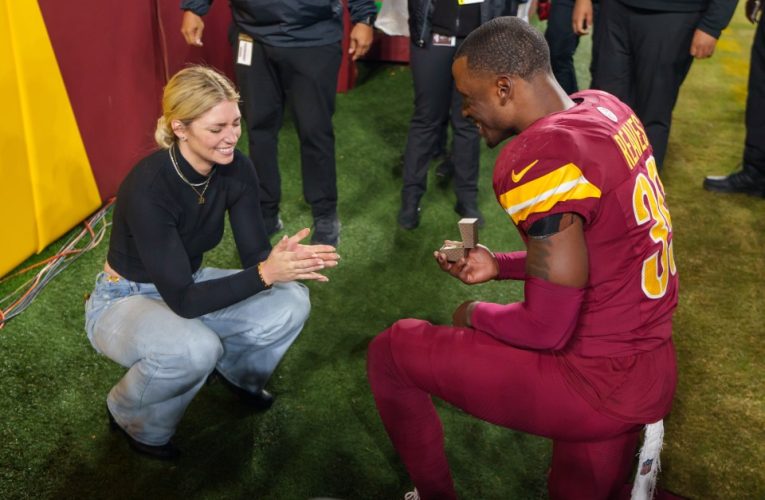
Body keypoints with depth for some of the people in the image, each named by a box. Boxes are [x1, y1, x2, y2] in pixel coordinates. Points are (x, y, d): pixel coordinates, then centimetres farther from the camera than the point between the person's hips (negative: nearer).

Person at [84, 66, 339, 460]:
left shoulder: (236, 170, -15)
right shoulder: (148, 187, -34)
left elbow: (255, 254, -10)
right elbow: (182, 300, -33)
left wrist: (287, 260, -33)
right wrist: (266, 273, -42)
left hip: (188, 284, 6)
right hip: (125, 301, -5)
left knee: (290, 304, -17)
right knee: (195, 347, -38)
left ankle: (237, 371, 16)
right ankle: (132, 417, -3)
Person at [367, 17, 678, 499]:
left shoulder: (539, 159, -26)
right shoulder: (605, 108, 2)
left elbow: (548, 329, -23)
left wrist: (476, 316, -3)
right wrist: (501, 265, 11)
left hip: (599, 382, -9)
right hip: (650, 367, 9)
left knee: (390, 352, 5)